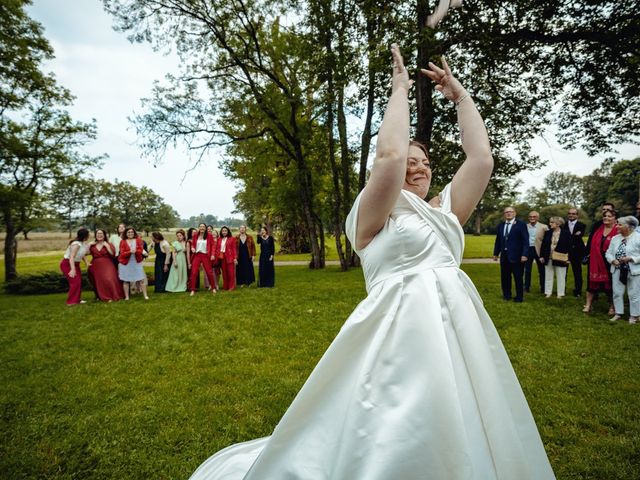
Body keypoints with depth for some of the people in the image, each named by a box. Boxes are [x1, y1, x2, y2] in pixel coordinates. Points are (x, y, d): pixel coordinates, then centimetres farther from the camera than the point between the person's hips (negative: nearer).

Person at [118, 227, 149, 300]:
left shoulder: (138, 240, 2)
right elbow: (122, 253, -10)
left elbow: (141, 250, -7)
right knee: (126, 280, 4)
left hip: (137, 263, 1)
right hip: (126, 263, -1)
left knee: (141, 279, 0)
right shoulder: (123, 242, -2)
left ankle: (145, 295, 5)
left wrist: (135, 251, -28)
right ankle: (126, 296, 13)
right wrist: (130, 251, -27)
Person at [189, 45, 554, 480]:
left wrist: (460, 95, 13)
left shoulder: (445, 210, 16)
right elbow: (390, 154, -19)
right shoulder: (375, 214, -3)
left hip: (457, 333, 7)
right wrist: (399, 89, -5)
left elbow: (482, 159, 9)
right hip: (401, 333, -7)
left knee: (458, 443, 18)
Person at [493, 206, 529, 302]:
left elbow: (525, 241, -8)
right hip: (504, 256, 5)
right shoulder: (500, 226, 10)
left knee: (518, 277, 4)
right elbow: (498, 241, 14)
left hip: (516, 256, -4)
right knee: (504, 277, 11)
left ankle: (519, 297, 16)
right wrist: (496, 253, 10)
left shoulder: (520, 225, -4)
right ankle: (506, 295, 25)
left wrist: (524, 254, -15)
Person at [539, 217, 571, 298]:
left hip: (560, 259, -3)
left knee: (560, 277, 7)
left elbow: (569, 246, -5)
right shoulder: (548, 233, 4)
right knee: (548, 276, 10)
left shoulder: (566, 233, -5)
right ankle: (548, 292, 19)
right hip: (548, 258, 4)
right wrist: (542, 256, 2)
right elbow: (543, 245, 7)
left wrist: (568, 258, -9)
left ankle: (560, 293, 16)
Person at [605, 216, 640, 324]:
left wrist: (631, 258, -21)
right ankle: (618, 313, 21)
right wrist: (613, 260, -8)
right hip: (618, 270, 5)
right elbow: (608, 253, 10)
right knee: (617, 292, 9)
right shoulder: (615, 238, 7)